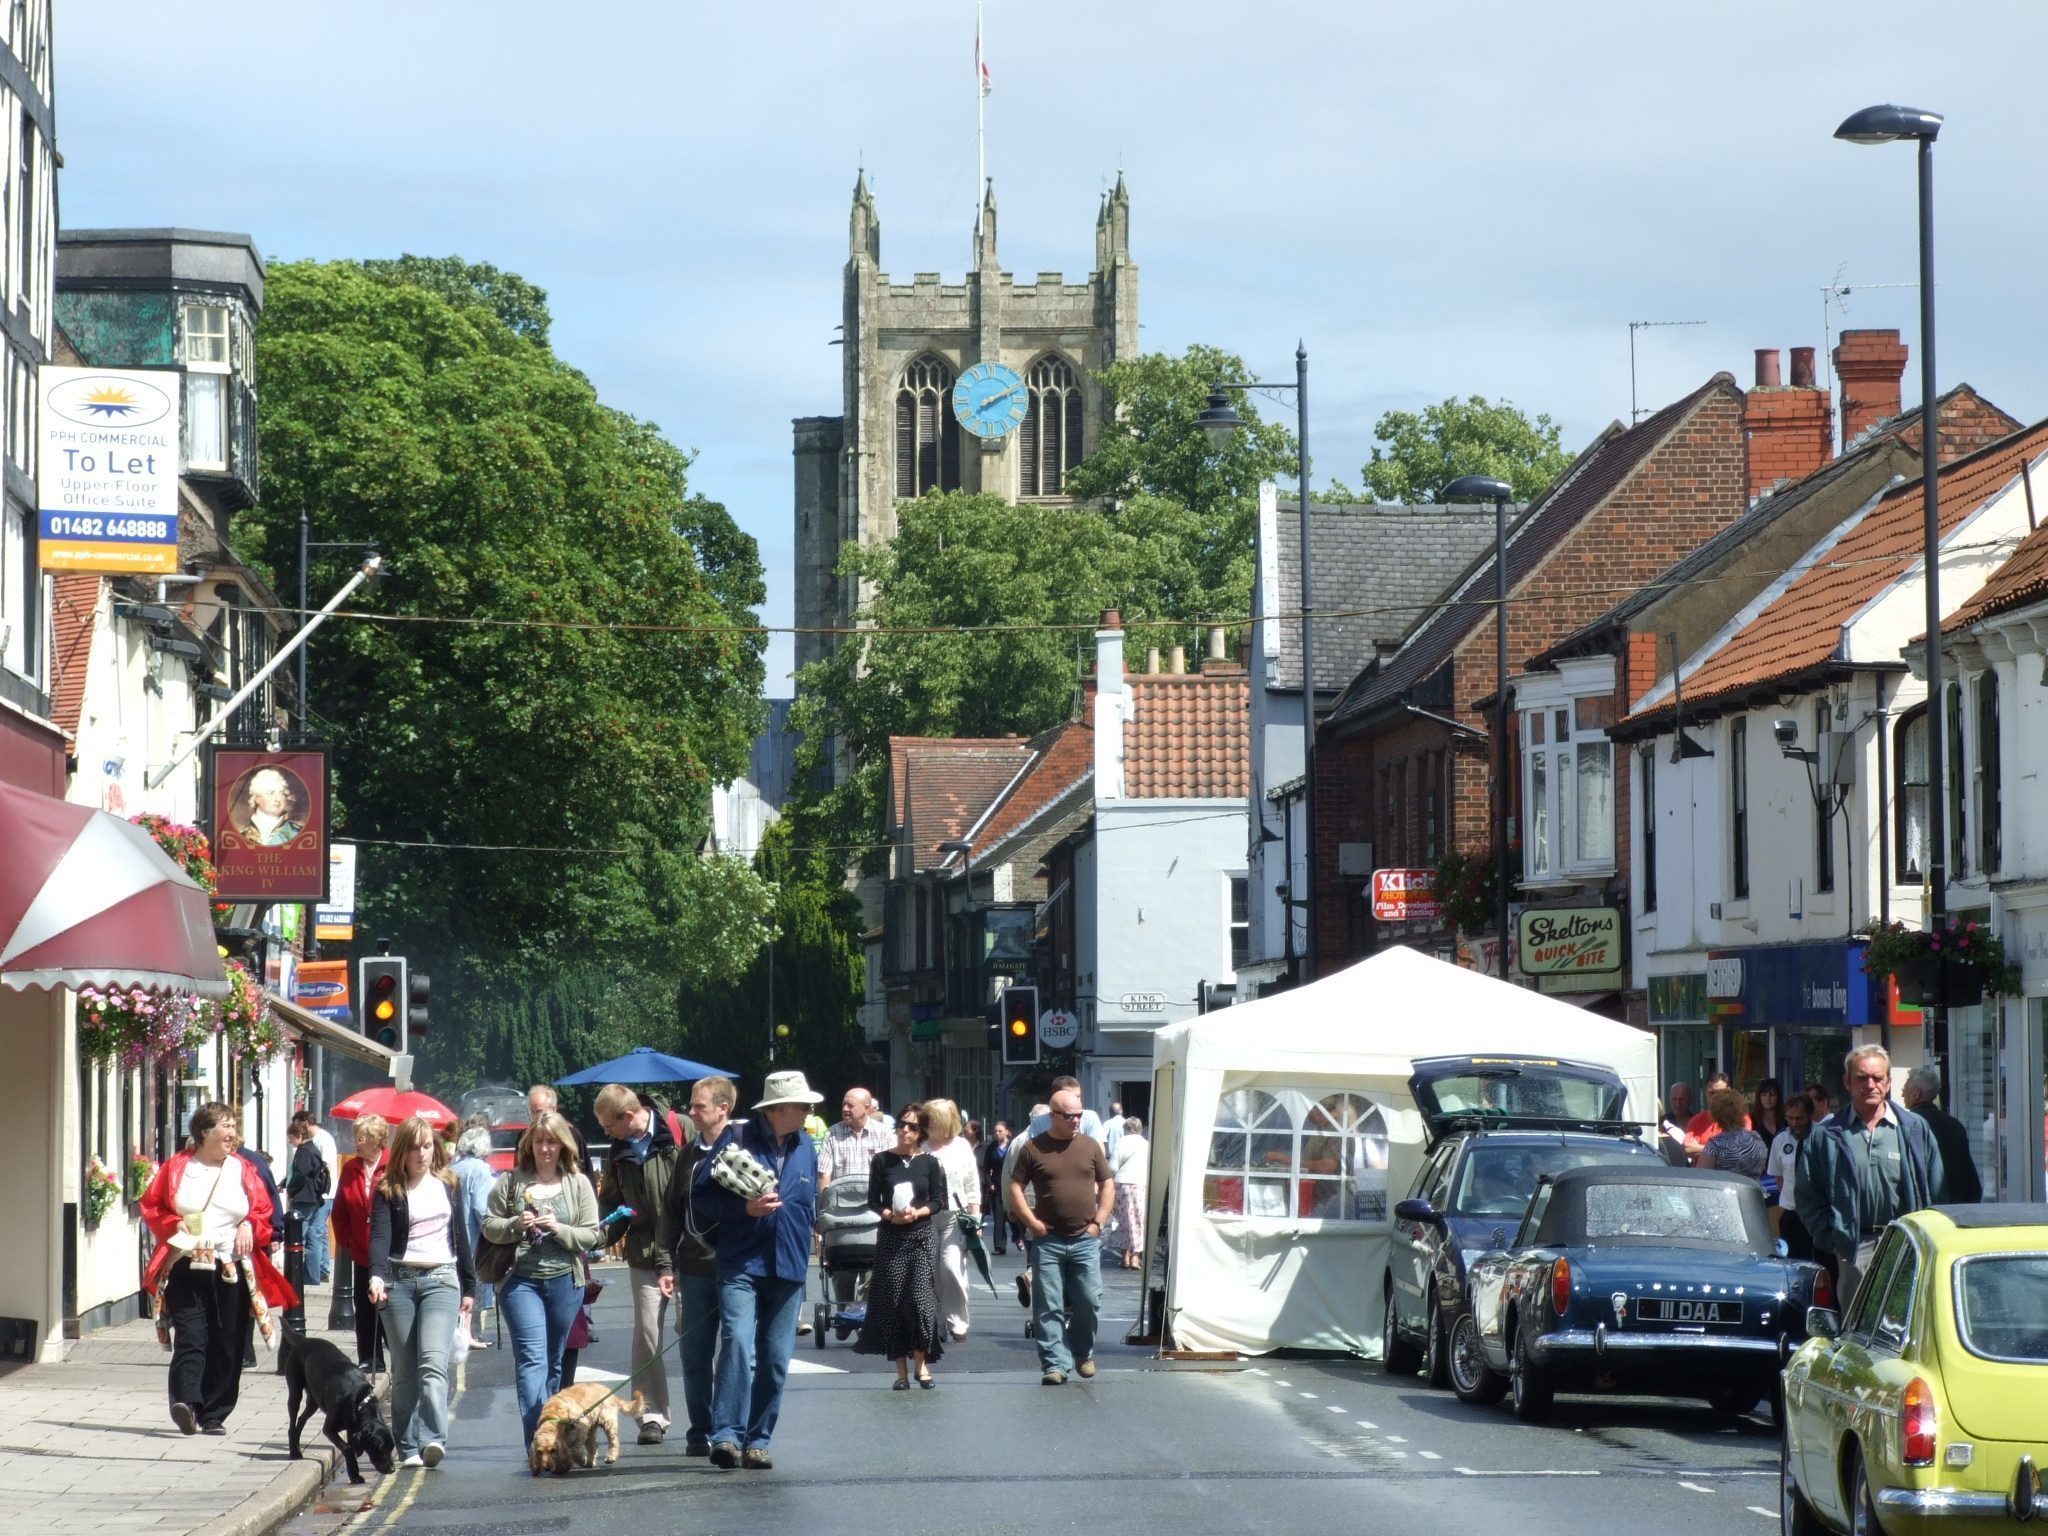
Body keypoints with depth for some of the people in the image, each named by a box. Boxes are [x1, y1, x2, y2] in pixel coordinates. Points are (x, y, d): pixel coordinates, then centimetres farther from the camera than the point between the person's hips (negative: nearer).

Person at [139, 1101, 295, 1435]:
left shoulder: (243, 1170, 11)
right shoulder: (177, 1167, 6)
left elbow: (265, 1211, 14)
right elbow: (151, 1206, 10)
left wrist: (250, 1227, -6)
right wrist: (173, 1224, -7)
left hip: (233, 1270, 2)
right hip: (186, 1267, -2)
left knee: (227, 1345, 2)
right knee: (190, 1337, -16)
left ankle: (214, 1415, 10)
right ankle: (186, 1402, -29)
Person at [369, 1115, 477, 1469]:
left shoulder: (447, 1185, 10)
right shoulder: (388, 1190, 2)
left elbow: (461, 1237, 16)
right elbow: (380, 1236, -12)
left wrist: (469, 1288, 15)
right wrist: (376, 1276, -29)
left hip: (441, 1280, 0)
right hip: (399, 1280, 0)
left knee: (433, 1362, -17)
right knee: (404, 1371, 3)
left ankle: (433, 1440, -28)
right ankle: (408, 1449, 8)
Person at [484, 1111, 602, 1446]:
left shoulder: (578, 1184, 5)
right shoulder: (511, 1181, 3)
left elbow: (590, 1234, 2)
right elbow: (489, 1226, 6)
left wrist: (558, 1229, -14)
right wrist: (516, 1224, -13)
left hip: (565, 1281, 2)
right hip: (520, 1280, -2)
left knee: (553, 1361, 12)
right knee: (531, 1357, -13)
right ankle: (539, 1440, -22)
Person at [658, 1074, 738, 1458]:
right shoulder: (689, 1153, 11)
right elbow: (672, 1211, 14)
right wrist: (669, 1264, 9)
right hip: (695, 1268, 5)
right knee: (694, 1357, 7)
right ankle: (700, 1433, 16)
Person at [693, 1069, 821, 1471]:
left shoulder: (805, 1146, 13)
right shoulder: (737, 1138, -4)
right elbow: (701, 1193, -5)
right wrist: (745, 1208, -17)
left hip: (788, 1269, 5)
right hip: (741, 1266, -5)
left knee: (775, 1359, 5)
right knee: (738, 1346, -20)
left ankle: (757, 1441, 12)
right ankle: (727, 1435, -23)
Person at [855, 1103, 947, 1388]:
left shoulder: (930, 1163, 6)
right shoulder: (882, 1161, 5)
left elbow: (938, 1201, 4)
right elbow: (873, 1201, 3)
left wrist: (917, 1213, -14)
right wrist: (890, 1215, -15)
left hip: (922, 1235, -1)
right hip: (891, 1236, 1)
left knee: (921, 1297, -12)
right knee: (892, 1301, 0)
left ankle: (921, 1361, 1)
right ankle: (902, 1370, 5)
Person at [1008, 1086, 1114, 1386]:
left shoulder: (1090, 1146, 7)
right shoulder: (1033, 1148, 0)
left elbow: (1107, 1185, 12)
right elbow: (1015, 1188, 2)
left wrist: (1099, 1221, 1)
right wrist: (1033, 1223, -8)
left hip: (1085, 1240, 2)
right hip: (1048, 1240, -2)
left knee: (1088, 1302, 2)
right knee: (1048, 1307, -3)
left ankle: (1083, 1353, 24)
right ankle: (1056, 1364, 0)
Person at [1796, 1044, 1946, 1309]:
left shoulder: (1914, 1130, 9)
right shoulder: (1825, 1134, 6)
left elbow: (1936, 1193, 9)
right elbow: (1808, 1196, 7)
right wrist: (1831, 1239, -2)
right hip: (1853, 1250, 0)